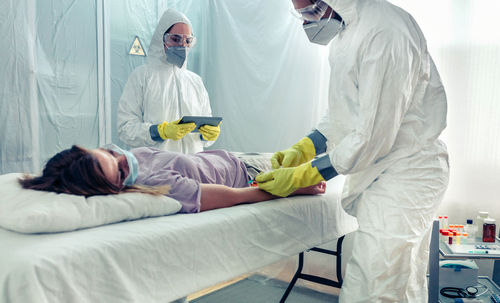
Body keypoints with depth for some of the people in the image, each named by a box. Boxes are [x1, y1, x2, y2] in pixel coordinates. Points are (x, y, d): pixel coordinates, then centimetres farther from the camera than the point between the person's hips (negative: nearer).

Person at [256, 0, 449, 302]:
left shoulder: (385, 33, -23)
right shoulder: (346, 32, 9)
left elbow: (373, 136, -25)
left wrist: (301, 175, -17)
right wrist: (302, 149, 3)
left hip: (405, 172, -9)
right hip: (376, 170, 9)